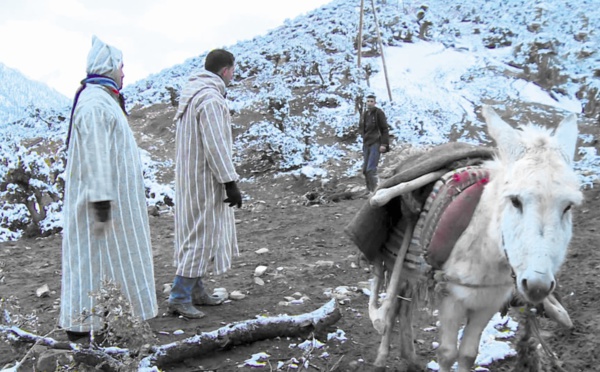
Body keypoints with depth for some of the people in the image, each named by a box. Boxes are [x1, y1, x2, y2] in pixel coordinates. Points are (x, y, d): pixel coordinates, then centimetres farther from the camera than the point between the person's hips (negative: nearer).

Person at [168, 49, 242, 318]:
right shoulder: (210, 98, -20)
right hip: (204, 178, -10)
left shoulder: (191, 92, 11)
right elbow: (216, 146, -25)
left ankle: (196, 290, 27)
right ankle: (180, 297, 1)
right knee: (202, 234, -3)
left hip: (190, 175, 10)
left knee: (200, 233, 17)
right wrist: (230, 182, -22)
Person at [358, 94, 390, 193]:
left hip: (376, 144, -7)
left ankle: (374, 191, -13)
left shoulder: (379, 113, -6)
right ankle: (369, 190, 16)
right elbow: (360, 128, 26)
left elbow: (385, 129, -8)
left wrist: (384, 144, -14)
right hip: (366, 144, 7)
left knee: (371, 169, -16)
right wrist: (364, 136, 8)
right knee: (365, 170, 6)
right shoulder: (364, 114, 12)